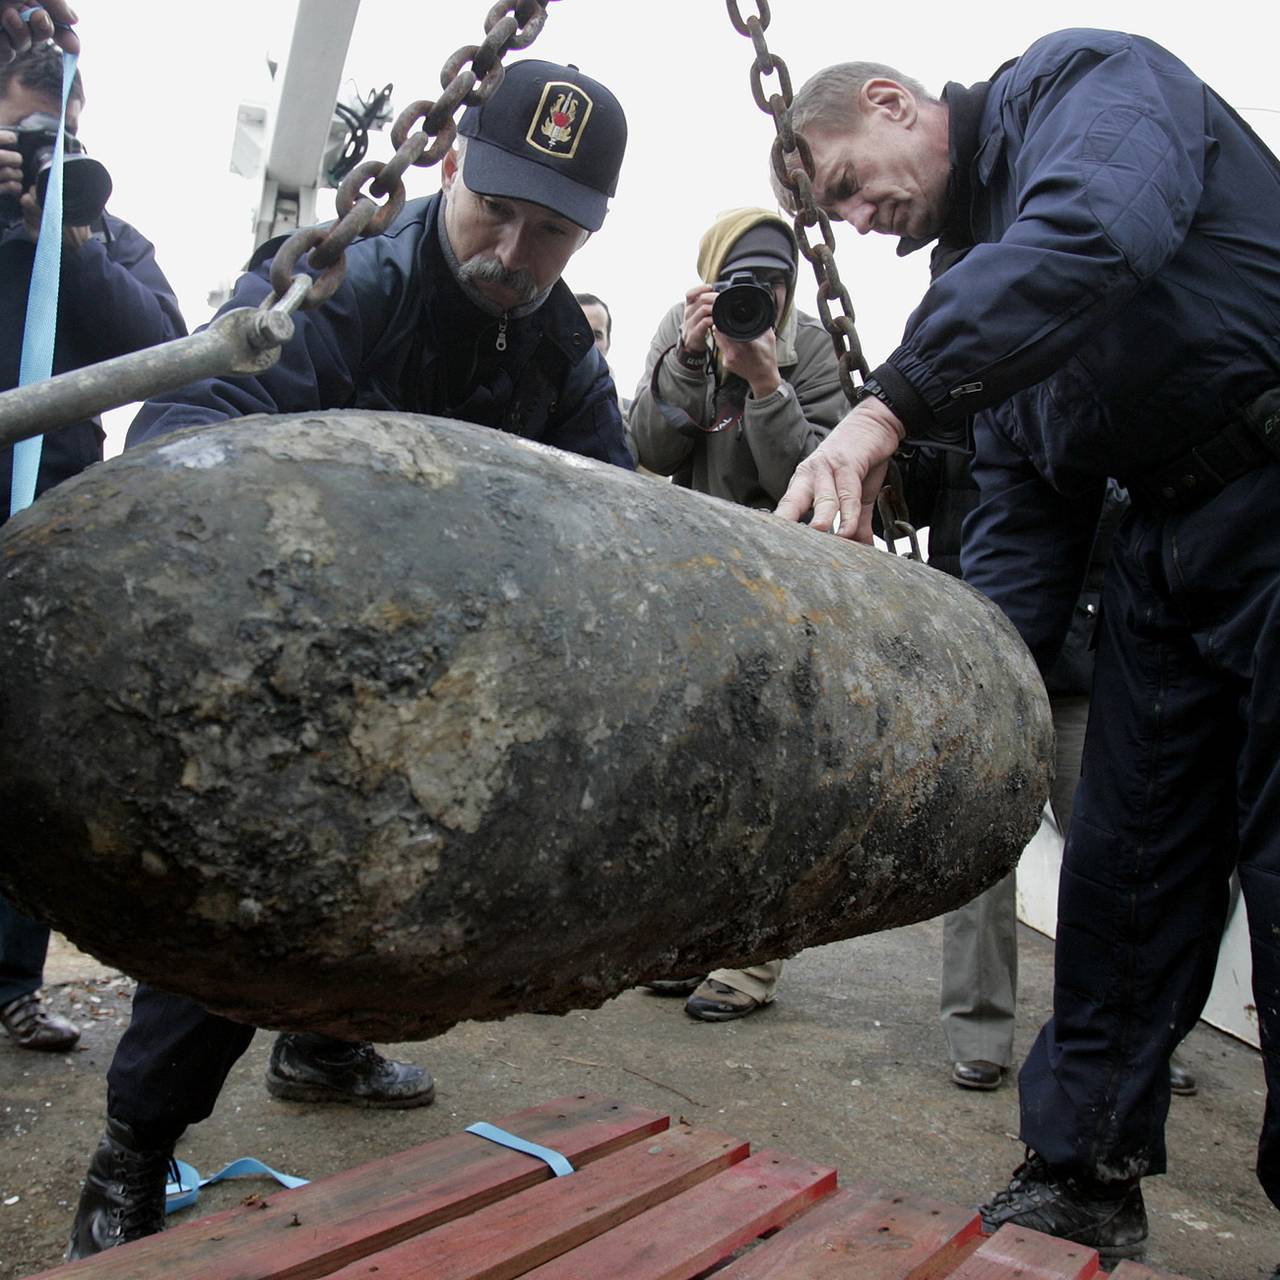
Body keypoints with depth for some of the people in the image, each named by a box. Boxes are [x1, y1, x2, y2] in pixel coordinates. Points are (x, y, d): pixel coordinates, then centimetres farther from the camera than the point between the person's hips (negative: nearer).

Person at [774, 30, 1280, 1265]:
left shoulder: (1085, 78, -3)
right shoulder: (979, 255, 19)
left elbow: (1102, 230, -29)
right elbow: (1020, 499, 14)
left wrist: (891, 402, -34)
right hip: (1162, 540, 8)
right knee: (1120, 869, 7)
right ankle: (1082, 1181, 19)